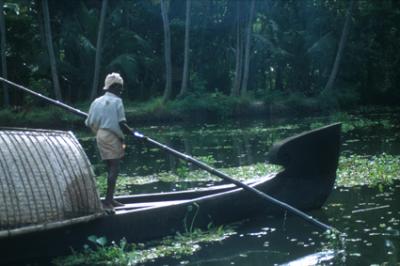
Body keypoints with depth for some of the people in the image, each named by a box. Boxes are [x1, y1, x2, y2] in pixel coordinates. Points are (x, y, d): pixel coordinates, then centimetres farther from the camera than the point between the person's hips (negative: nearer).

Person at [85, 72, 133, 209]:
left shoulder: (97, 101, 10)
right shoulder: (117, 101, -8)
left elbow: (89, 123, 8)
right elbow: (121, 124, -14)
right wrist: (132, 132, -1)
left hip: (100, 136, 7)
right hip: (112, 136, -7)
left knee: (110, 168, 16)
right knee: (114, 168, -4)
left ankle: (110, 199, 20)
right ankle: (108, 200, -9)